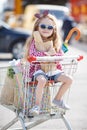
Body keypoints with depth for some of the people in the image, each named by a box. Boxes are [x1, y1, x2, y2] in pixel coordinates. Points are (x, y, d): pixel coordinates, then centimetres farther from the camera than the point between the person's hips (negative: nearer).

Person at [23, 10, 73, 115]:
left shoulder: (55, 43, 8)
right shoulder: (34, 41, -5)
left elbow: (61, 57, 7)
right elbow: (32, 56, -11)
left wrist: (53, 53, -8)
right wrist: (47, 54, -11)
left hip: (53, 70, 5)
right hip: (38, 69, -5)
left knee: (69, 80, -13)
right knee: (42, 80, -38)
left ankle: (58, 99, 8)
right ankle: (37, 105, -25)